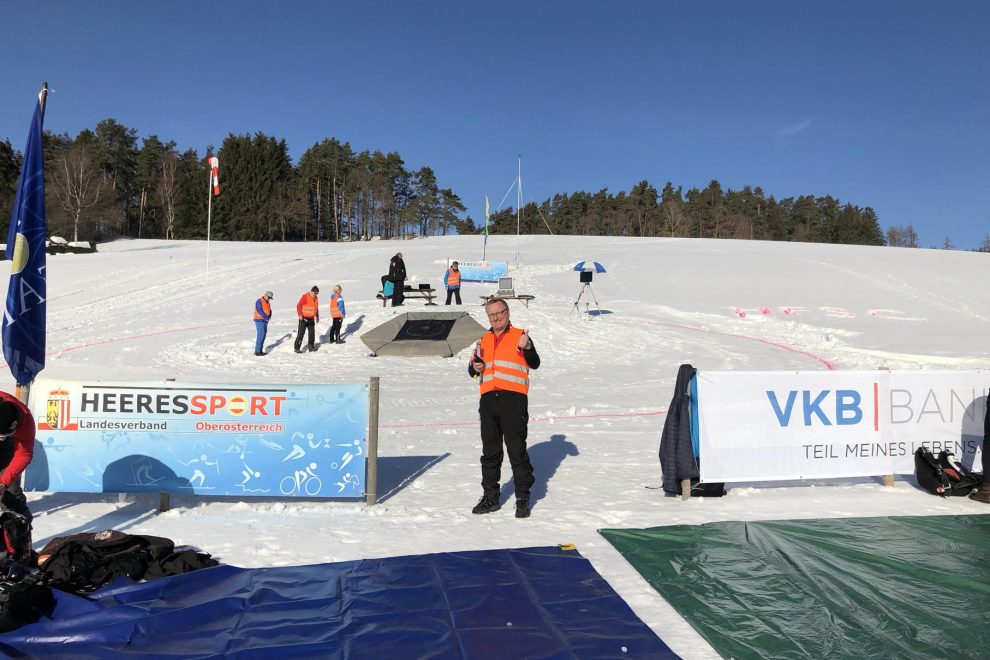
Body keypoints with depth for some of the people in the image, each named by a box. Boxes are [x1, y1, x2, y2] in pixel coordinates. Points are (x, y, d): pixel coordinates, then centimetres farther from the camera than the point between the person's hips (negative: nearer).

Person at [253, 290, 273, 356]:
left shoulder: (268, 303, 16)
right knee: (260, 335, -13)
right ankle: (257, 351, -12)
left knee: (263, 335, 6)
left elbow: (269, 311, 13)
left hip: (265, 321, 8)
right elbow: (259, 311, -19)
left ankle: (260, 350, 10)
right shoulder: (259, 301, -10)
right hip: (259, 320, -8)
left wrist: (269, 317, -6)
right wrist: (266, 317, -16)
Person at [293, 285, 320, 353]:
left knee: (312, 332, 8)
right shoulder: (305, 296, -14)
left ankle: (311, 346, 18)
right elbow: (299, 305, -16)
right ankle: (297, 348, -5)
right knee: (301, 333, -7)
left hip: (311, 318, 7)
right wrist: (300, 315, -22)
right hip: (304, 318, -7)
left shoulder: (316, 298, 9)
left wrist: (317, 316, 22)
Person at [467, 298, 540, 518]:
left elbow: (534, 364, -9)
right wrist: (476, 368, 1)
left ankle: (523, 498, 7)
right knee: (490, 451, 10)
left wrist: (526, 347, -27)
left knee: (517, 450, -3)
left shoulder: (519, 336, 3)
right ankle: (490, 497, 20)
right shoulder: (484, 340, 18)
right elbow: (472, 369, 24)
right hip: (488, 399, 5)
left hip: (514, 399, -5)